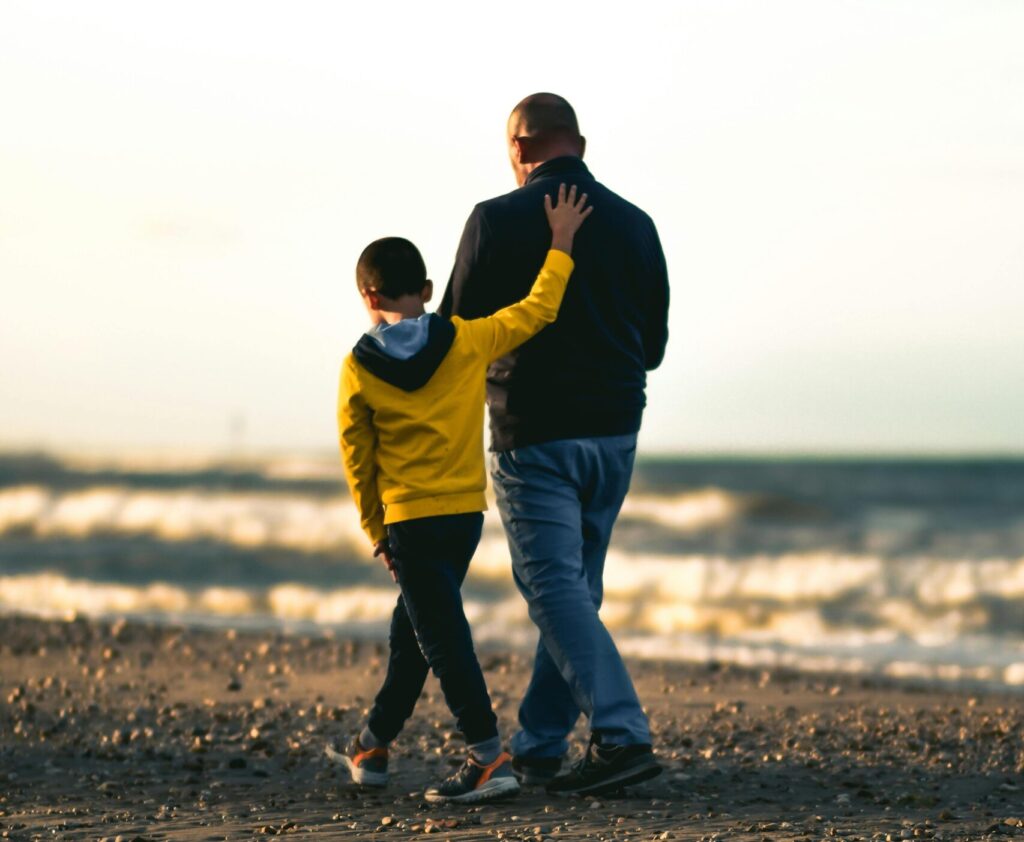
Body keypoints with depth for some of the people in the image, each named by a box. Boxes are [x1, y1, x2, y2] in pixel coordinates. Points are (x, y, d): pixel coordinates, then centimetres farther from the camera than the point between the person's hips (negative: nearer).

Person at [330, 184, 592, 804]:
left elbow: (358, 459, -1)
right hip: (466, 513, 4)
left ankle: (490, 759, -14)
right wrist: (561, 244, 13)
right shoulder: (468, 342, -4)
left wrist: (376, 531, 10)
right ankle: (374, 746, 30)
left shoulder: (359, 369, -6)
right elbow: (537, 310, 2)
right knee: (413, 627, 19)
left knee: (442, 637, -4)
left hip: (407, 518, -4)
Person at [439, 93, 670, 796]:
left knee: (556, 590, -7)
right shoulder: (635, 224, 6)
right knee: (576, 589, 13)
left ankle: (624, 735, -20)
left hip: (536, 434, -6)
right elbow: (654, 344, 12)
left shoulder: (498, 221, -9)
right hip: (616, 433, 6)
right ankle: (538, 747, 19)